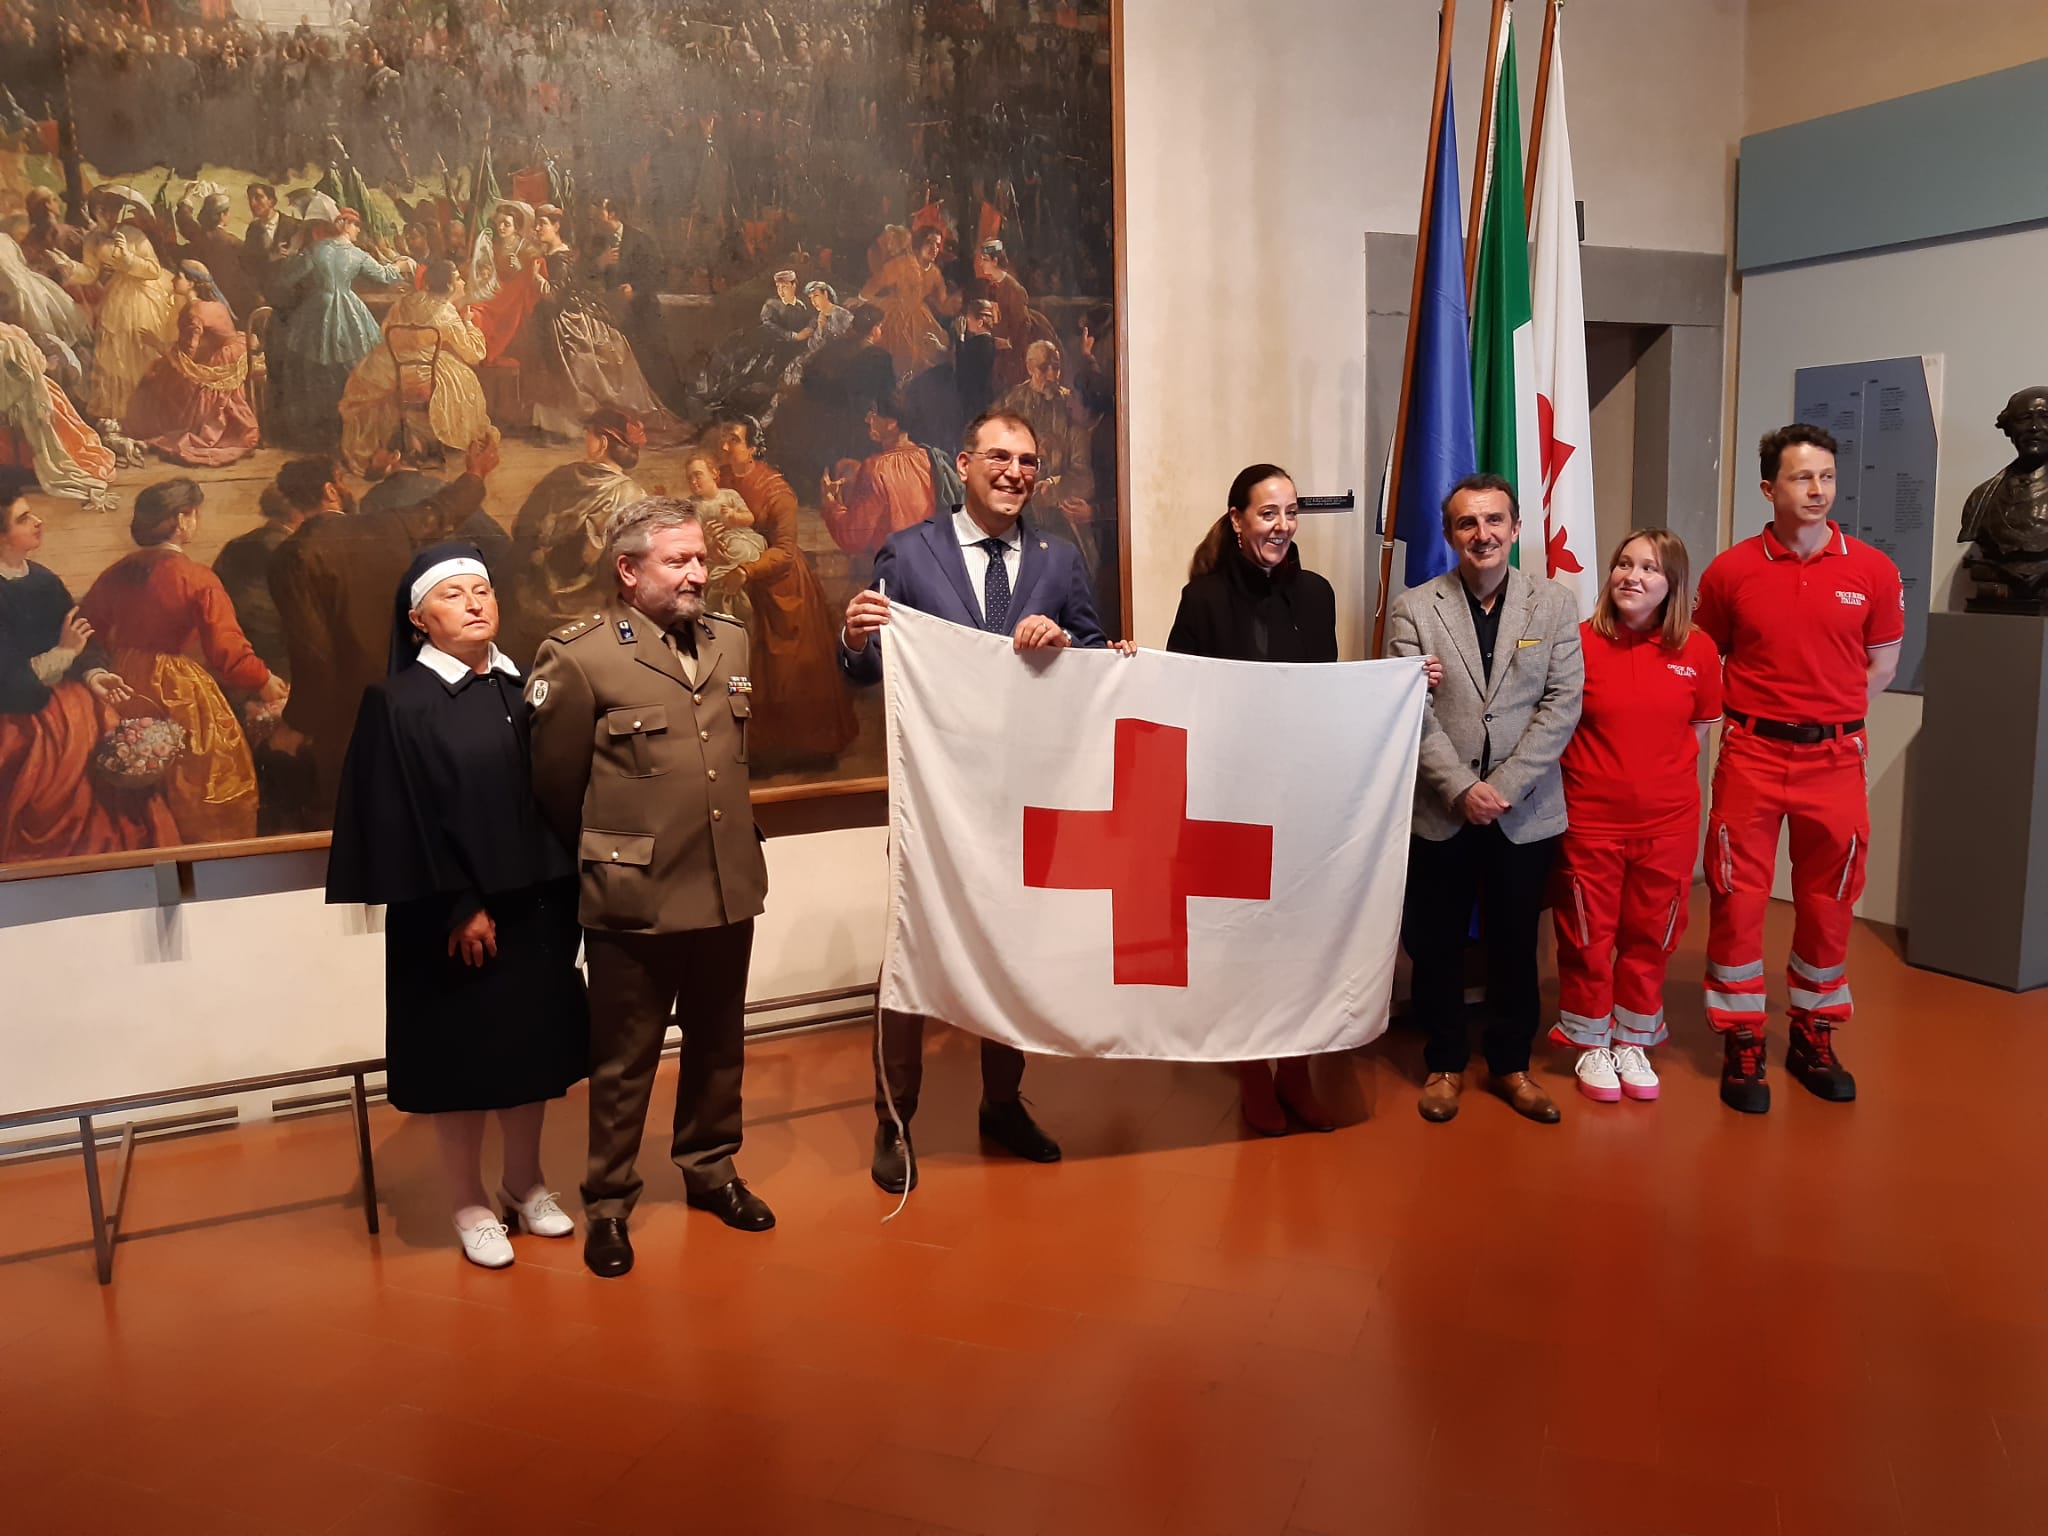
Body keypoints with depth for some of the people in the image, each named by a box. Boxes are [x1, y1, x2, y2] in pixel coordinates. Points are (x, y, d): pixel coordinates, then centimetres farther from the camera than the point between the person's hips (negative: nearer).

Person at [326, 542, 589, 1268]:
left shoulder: (520, 688, 6)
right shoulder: (399, 704, -9)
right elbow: (406, 820, -13)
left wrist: (562, 887, 2)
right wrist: (460, 908, -16)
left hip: (533, 900, 5)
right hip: (454, 912, -5)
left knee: (533, 1042, 13)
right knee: (463, 1053, 6)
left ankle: (524, 1183, 31)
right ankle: (468, 1202, 23)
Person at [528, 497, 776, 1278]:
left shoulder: (732, 643, 6)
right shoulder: (578, 657, -11)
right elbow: (553, 785, -5)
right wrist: (605, 856, 7)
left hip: (730, 890, 5)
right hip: (635, 901, -5)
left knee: (719, 1046, 19)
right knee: (623, 1062, 9)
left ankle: (709, 1169, 39)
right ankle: (608, 1204, 26)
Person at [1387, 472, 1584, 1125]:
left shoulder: (1554, 604, 3)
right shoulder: (1414, 609, -1)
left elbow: (1563, 704, -4)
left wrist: (1505, 787, -13)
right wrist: (1462, 790, -16)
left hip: (1525, 812, 1)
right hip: (1438, 812, -1)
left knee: (1515, 944, 11)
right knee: (1436, 944, 9)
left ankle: (1511, 1062, 28)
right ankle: (1445, 1063, 25)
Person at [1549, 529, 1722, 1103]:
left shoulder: (1697, 650, -1)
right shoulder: (1580, 641, -9)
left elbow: (1700, 727, 10)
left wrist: (1662, 774, 3)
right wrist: (1593, 772, -8)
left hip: (1667, 820, 2)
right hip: (1589, 817, -2)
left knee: (1650, 936, 13)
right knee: (1587, 936, 8)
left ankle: (1633, 1042, 30)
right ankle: (1591, 1045, 26)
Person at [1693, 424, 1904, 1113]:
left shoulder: (1872, 570, 0)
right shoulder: (1730, 571, -3)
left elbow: (1883, 663, 11)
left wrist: (1830, 715, 5)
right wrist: (1746, 714, 2)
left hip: (1835, 758, 1)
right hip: (1751, 754, -1)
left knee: (1828, 901, 10)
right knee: (1737, 898, 0)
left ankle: (1813, 1037, 27)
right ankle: (1741, 1044, 14)